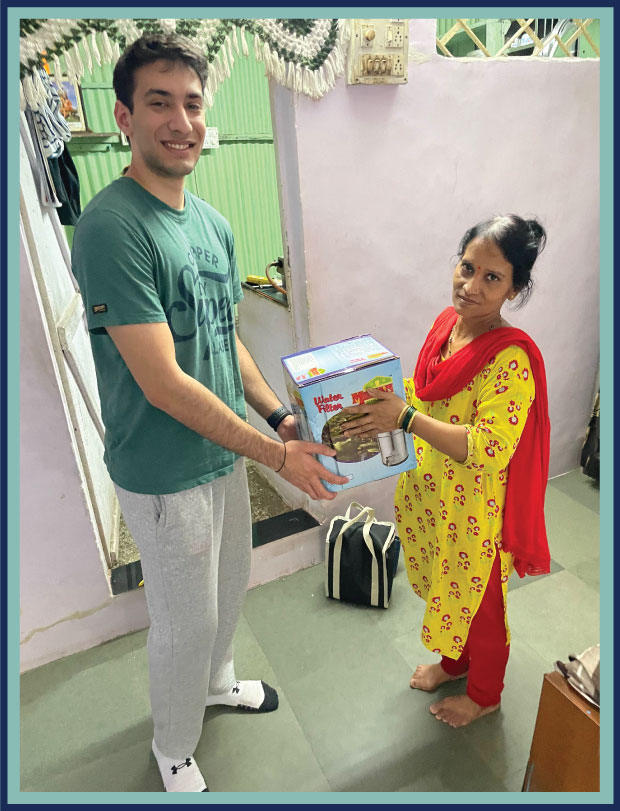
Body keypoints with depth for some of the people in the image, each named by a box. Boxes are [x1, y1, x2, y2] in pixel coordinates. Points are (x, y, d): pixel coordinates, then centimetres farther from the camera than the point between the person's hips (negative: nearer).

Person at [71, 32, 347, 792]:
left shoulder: (212, 222, 4)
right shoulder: (111, 228, -22)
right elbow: (163, 383, -26)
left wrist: (280, 416, 0)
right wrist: (276, 454, -21)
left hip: (225, 454, 8)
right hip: (164, 475, -7)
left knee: (229, 588, 26)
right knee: (185, 623, 13)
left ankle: (217, 681, 58)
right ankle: (173, 747, 44)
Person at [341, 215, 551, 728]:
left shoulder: (511, 359, -28)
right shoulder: (447, 322, -3)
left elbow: (487, 450, -31)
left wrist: (404, 417, -34)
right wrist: (384, 397, -6)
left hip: (475, 508, -7)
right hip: (429, 491, 7)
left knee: (479, 599, 17)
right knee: (444, 587, 27)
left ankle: (484, 694, 45)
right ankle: (454, 662, 55)